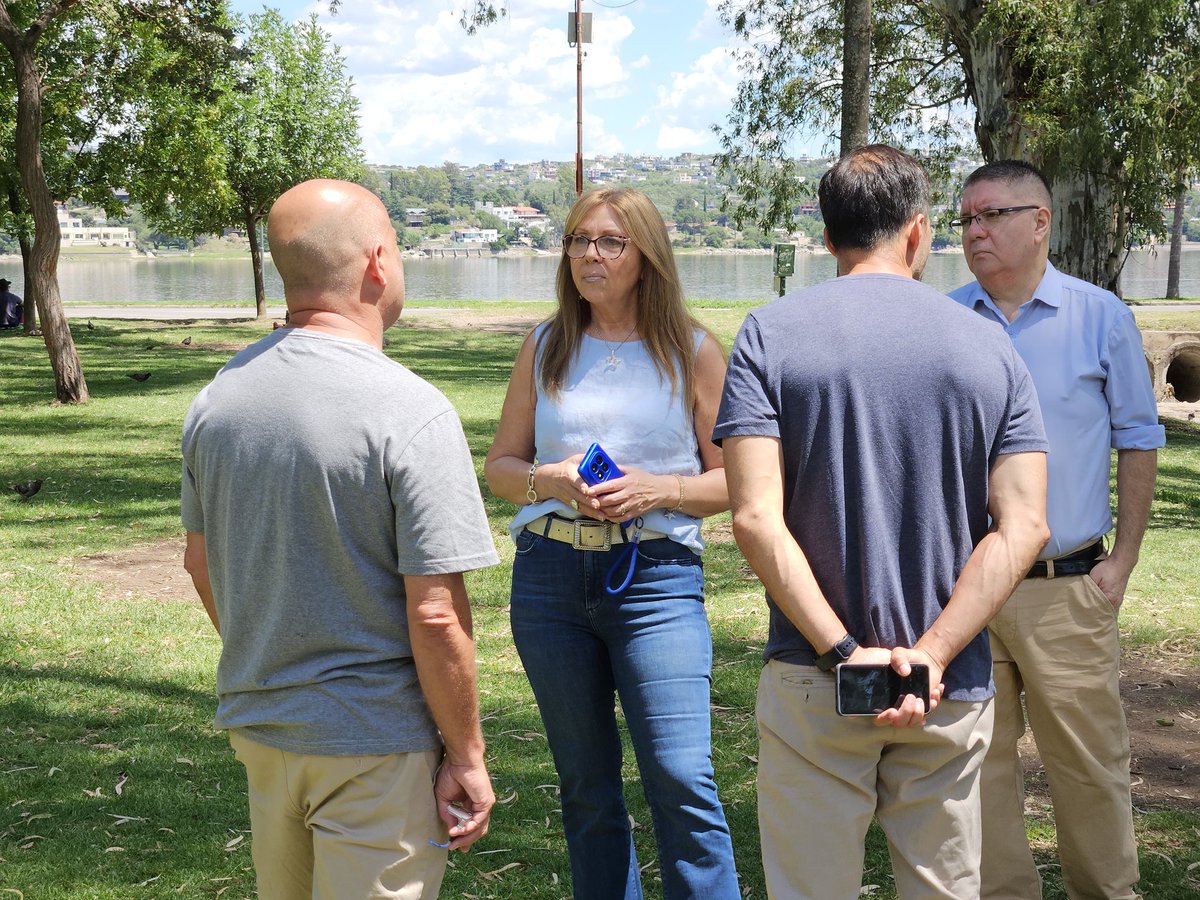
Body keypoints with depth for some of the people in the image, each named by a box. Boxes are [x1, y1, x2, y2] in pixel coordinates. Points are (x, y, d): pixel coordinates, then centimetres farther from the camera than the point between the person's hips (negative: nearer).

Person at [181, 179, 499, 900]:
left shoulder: (219, 395, 1)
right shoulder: (412, 413, -20)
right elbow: (436, 616, -21)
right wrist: (466, 756, -10)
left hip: (256, 723, 7)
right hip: (375, 744, -6)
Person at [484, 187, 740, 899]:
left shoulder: (694, 352, 3)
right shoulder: (545, 348, 10)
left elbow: (732, 480, 3)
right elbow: (501, 464, 13)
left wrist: (656, 489, -14)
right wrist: (548, 480, -8)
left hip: (656, 578, -3)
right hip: (550, 576, 3)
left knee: (682, 781, -11)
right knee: (586, 786, 11)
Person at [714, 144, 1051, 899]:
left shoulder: (770, 335, -4)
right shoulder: (989, 347, 3)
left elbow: (757, 518, -14)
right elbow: (1024, 528, -7)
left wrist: (846, 652, -14)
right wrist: (928, 658, -12)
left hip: (814, 685, -2)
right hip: (953, 688, 2)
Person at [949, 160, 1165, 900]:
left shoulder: (1101, 317, 0)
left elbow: (1139, 442, 5)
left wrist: (1124, 561, 0)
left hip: (1066, 588, -2)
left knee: (1089, 762, 3)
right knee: (980, 762, 9)